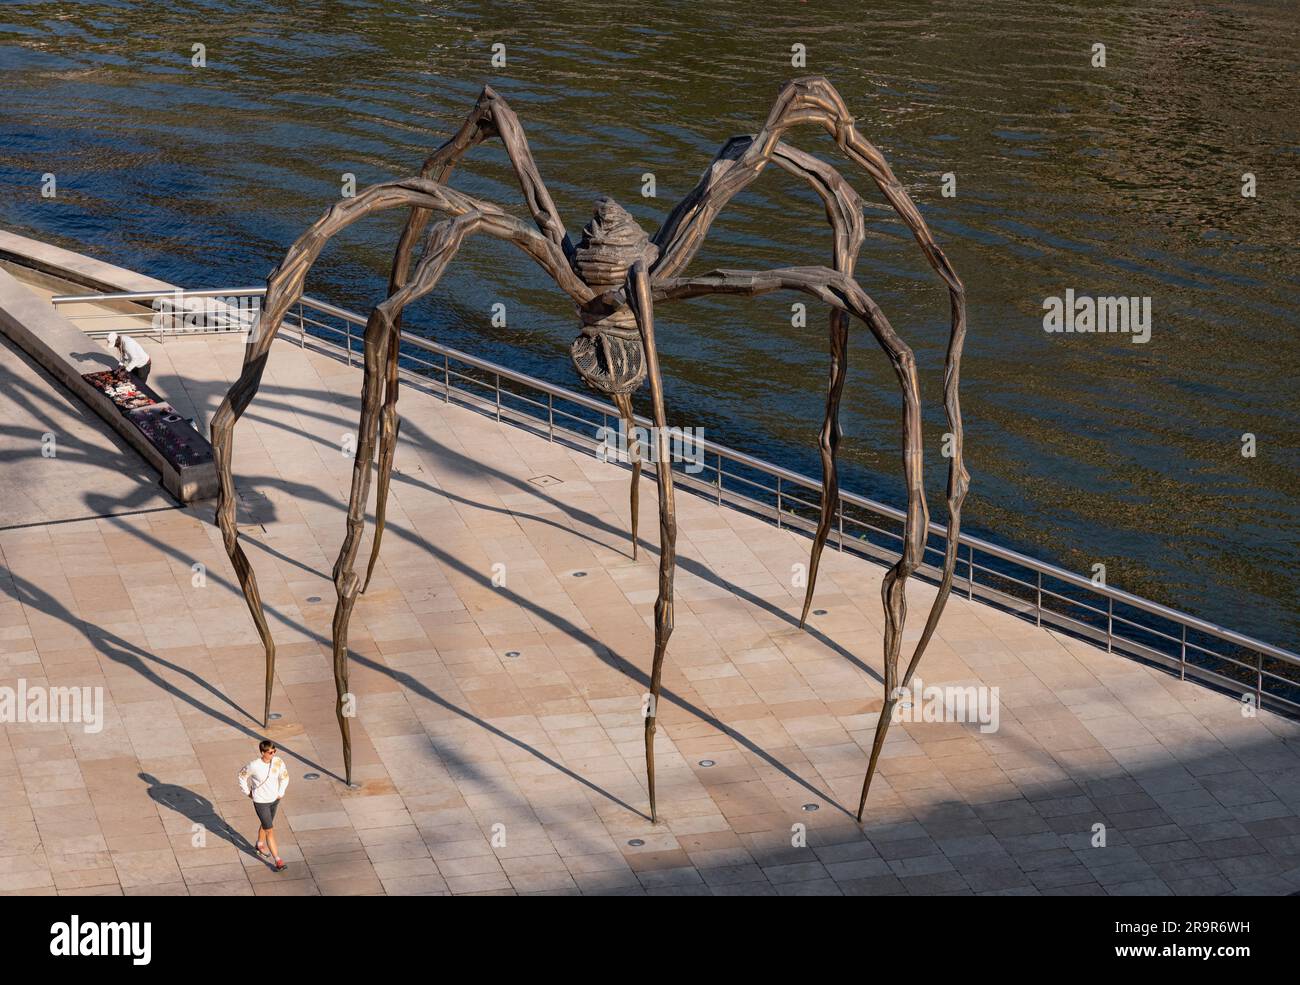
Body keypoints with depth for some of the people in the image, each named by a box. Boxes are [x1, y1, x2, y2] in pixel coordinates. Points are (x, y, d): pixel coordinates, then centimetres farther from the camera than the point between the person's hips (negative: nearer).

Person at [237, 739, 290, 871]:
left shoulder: (278, 762, -16)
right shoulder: (254, 766, -26)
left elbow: (284, 777, 3)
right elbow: (242, 775, -6)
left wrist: (280, 793, 0)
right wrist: (247, 792, -2)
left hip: (274, 799, 5)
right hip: (261, 802, -5)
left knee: (265, 824, 27)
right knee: (270, 831, -4)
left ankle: (260, 846, 53)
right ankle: (278, 861, 1)